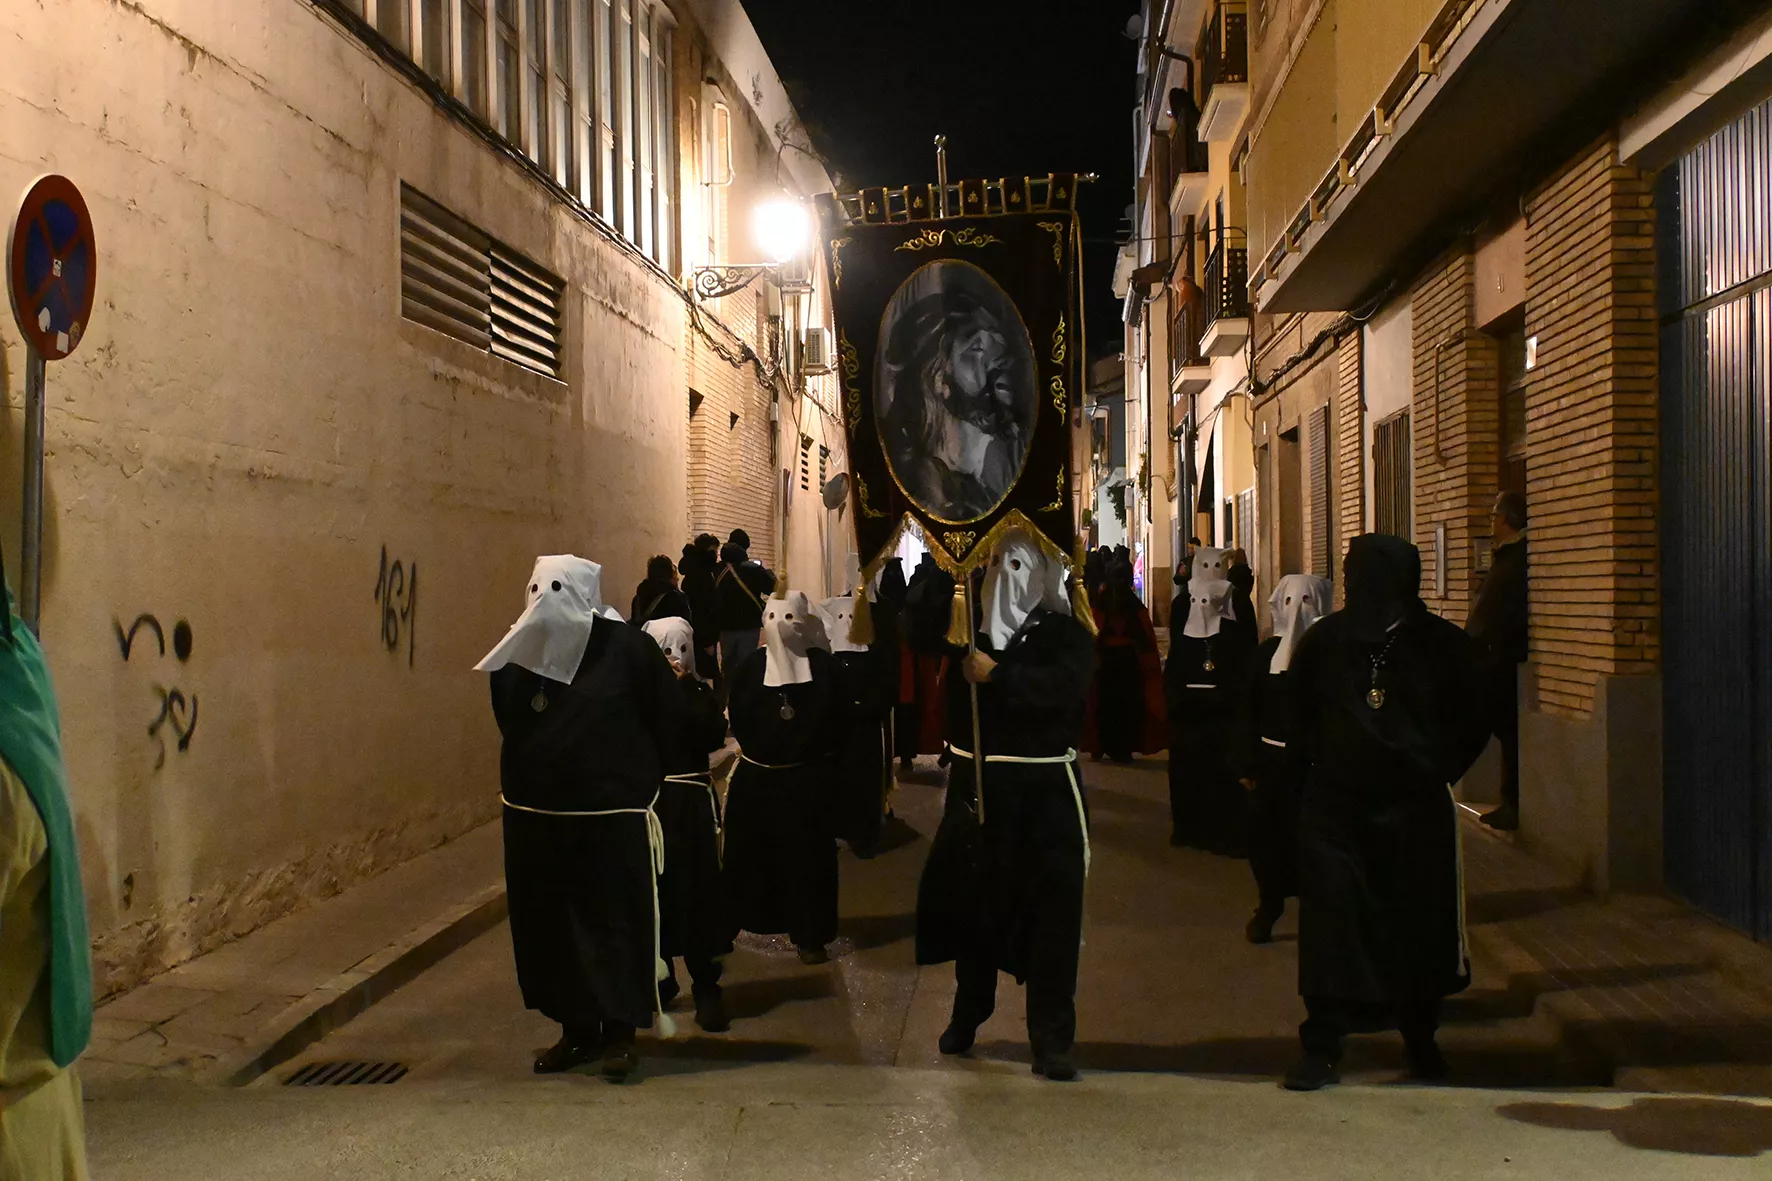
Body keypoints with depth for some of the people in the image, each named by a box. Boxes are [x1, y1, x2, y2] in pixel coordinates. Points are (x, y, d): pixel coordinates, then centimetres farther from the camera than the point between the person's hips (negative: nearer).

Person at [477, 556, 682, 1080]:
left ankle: (619, 1031, 11)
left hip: (614, 817, -4)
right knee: (548, 924, 9)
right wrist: (541, 773, 13)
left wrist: (635, 780, 4)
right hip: (535, 815, 5)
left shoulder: (627, 647, -9)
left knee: (615, 921, -1)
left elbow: (669, 719, -1)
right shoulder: (518, 651, 4)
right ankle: (576, 1028, 22)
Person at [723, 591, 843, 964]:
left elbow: (836, 718, -1)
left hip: (809, 778, -1)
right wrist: (757, 751, -3)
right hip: (757, 778, 2)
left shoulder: (823, 664, -2)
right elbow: (738, 719, 3)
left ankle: (809, 934, 10)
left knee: (807, 855, 1)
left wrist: (819, 758, -5)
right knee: (754, 853, 3)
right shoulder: (751, 665, 2)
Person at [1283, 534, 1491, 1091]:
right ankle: (1321, 1045, 2)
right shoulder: (1323, 642, 0)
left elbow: (1471, 727, 7)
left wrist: (1434, 774, 0)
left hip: (1416, 809, 0)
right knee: (1329, 920, -6)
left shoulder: (1443, 646, -3)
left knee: (1420, 924, 10)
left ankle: (1421, 1038, 32)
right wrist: (1320, 764, 8)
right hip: (1334, 805, 0)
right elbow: (1300, 716, 15)